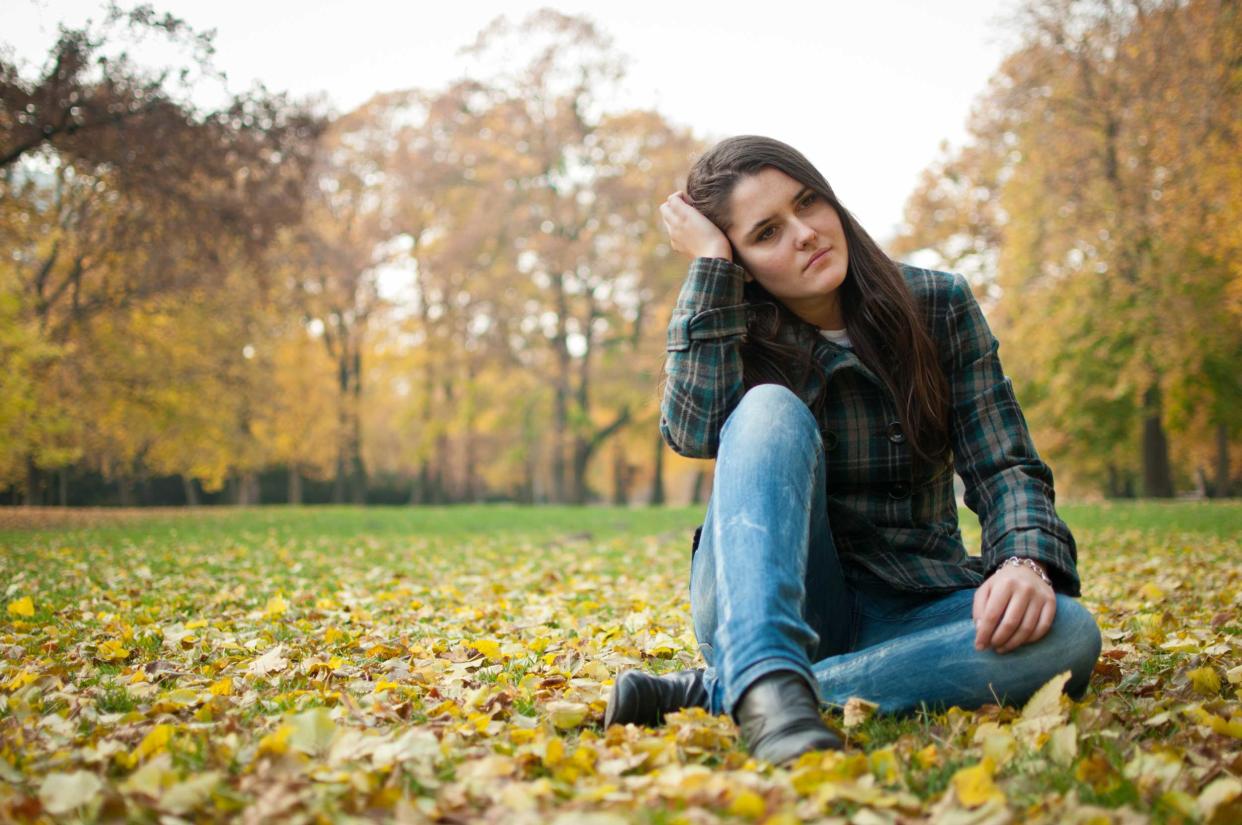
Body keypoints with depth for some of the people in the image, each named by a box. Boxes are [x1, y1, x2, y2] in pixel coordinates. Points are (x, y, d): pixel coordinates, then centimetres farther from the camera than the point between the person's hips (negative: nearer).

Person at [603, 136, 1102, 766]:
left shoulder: (939, 307, 2)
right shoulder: (734, 335, 1)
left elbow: (1003, 463, -3)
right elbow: (695, 430, -22)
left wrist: (1028, 561, -24)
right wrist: (709, 264, -16)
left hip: (910, 607, 2)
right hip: (759, 608, -2)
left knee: (1066, 633, -30)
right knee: (772, 407, -26)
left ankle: (715, 692, -32)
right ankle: (767, 679, -47)